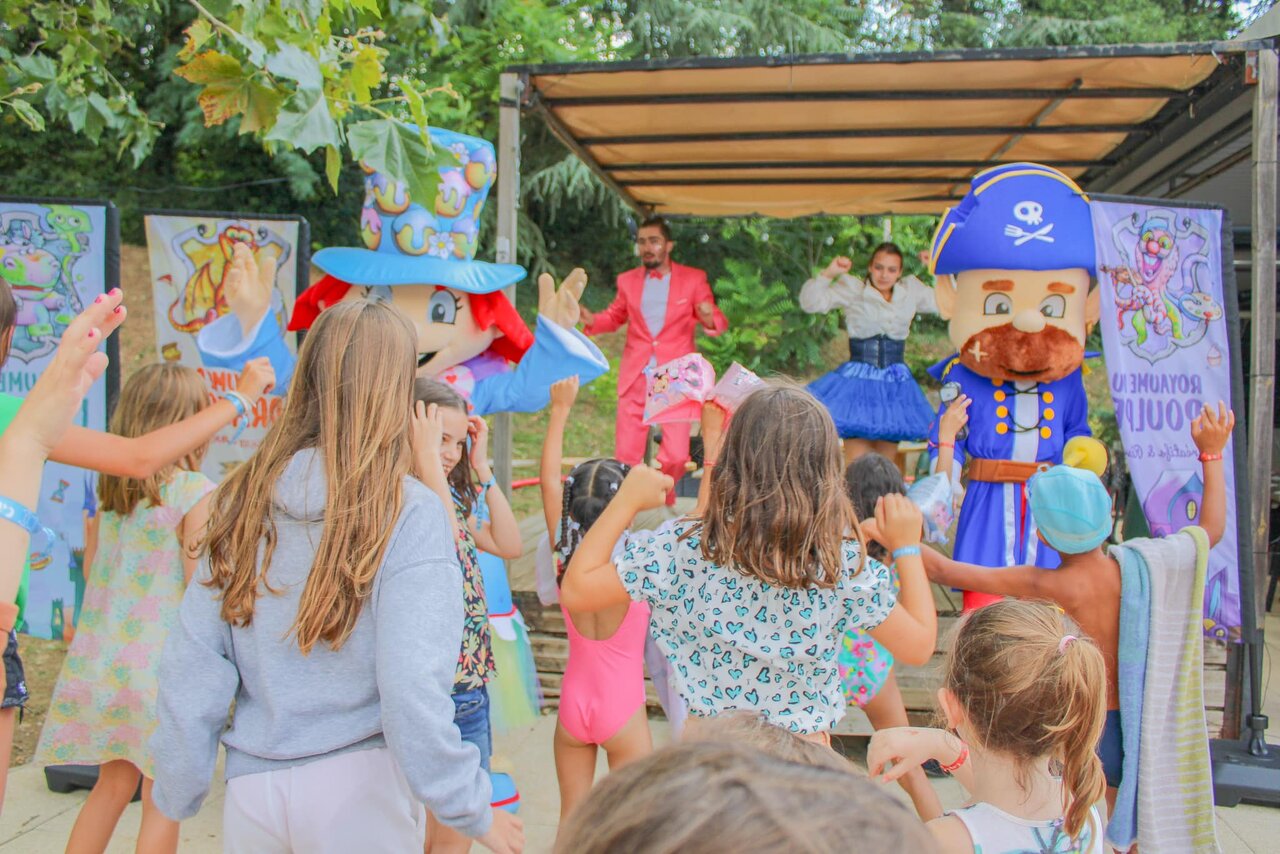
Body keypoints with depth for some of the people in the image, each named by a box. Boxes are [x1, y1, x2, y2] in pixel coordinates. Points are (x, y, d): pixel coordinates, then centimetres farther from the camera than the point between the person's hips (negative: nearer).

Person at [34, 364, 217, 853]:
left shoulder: (109, 486, 5)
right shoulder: (194, 492, -14)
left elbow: (91, 568, 14)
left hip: (101, 659, 7)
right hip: (161, 663, -6)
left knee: (114, 782, 20)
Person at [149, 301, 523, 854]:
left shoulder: (245, 500, -3)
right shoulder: (409, 515, -15)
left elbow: (190, 667, -1)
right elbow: (411, 688, -21)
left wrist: (176, 791, 11)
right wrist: (471, 809, -11)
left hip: (251, 787, 3)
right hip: (356, 788, -3)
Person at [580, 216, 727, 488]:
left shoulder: (694, 279, 3)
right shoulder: (627, 280, 9)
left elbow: (718, 322, 4)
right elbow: (614, 316, 22)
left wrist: (709, 320, -20)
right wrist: (592, 320, 1)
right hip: (635, 378, 2)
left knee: (676, 456, -6)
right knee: (626, 456, 1)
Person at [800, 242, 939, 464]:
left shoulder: (911, 291, 8)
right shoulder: (852, 290, -3)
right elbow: (811, 303, -9)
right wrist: (828, 274, -20)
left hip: (895, 385, 4)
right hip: (858, 380, -4)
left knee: (886, 461, 10)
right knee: (856, 462, -9)